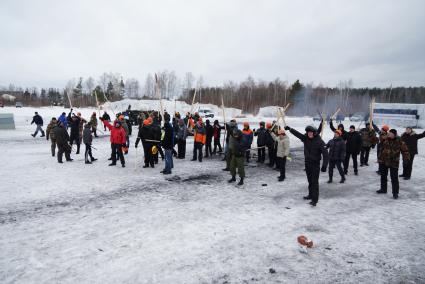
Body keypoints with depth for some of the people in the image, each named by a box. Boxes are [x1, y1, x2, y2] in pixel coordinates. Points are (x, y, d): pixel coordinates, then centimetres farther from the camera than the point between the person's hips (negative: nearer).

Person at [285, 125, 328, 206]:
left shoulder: (319, 141, -16)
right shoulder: (305, 138, 1)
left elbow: (325, 153, -19)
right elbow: (297, 134, -7)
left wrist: (324, 165, -26)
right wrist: (290, 129, -22)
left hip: (315, 164, -6)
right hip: (307, 163, 6)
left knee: (314, 182, -7)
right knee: (310, 181, 18)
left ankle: (315, 199, -4)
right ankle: (311, 195, 33)